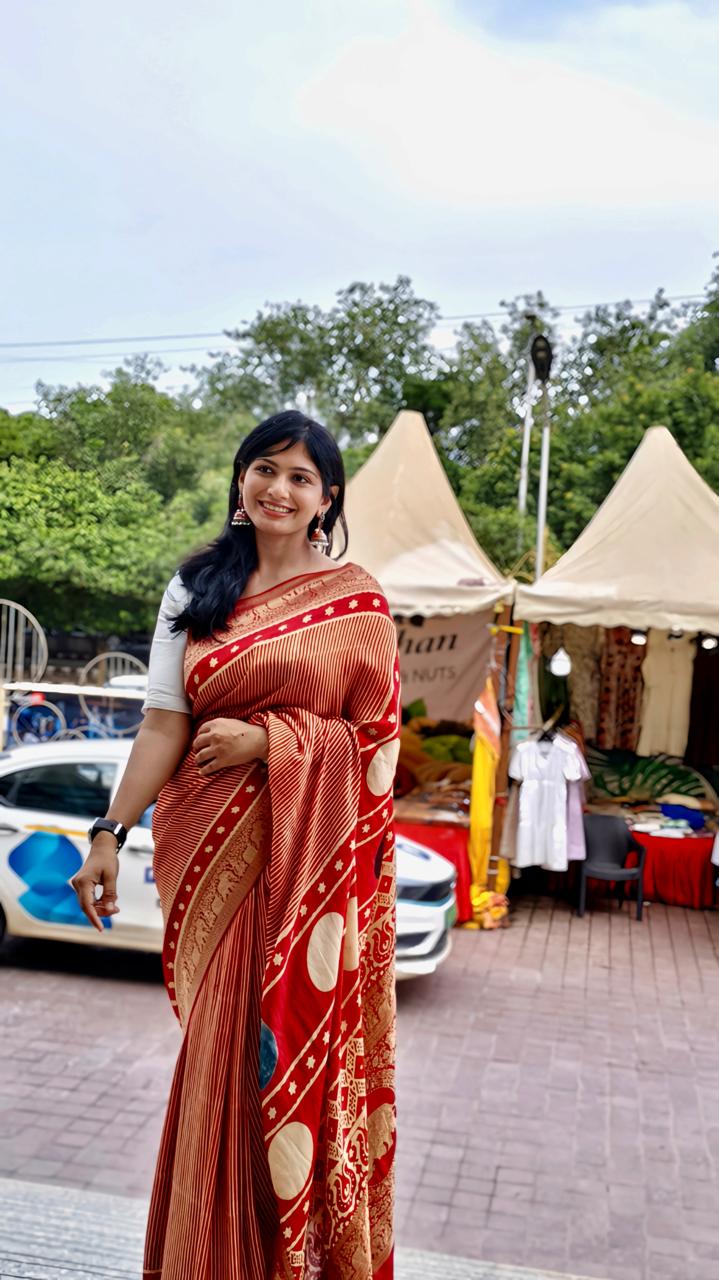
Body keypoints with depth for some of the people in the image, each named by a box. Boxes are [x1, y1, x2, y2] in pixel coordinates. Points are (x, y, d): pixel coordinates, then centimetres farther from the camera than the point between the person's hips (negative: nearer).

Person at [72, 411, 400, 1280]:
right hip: (210, 850, 2)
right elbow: (163, 724, 4)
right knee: (221, 1049, 9)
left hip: (310, 856, -2)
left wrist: (268, 740, -14)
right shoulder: (195, 589, 8)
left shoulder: (356, 601, 1)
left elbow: (376, 736, -1)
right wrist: (110, 833, -4)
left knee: (300, 1044, 2)